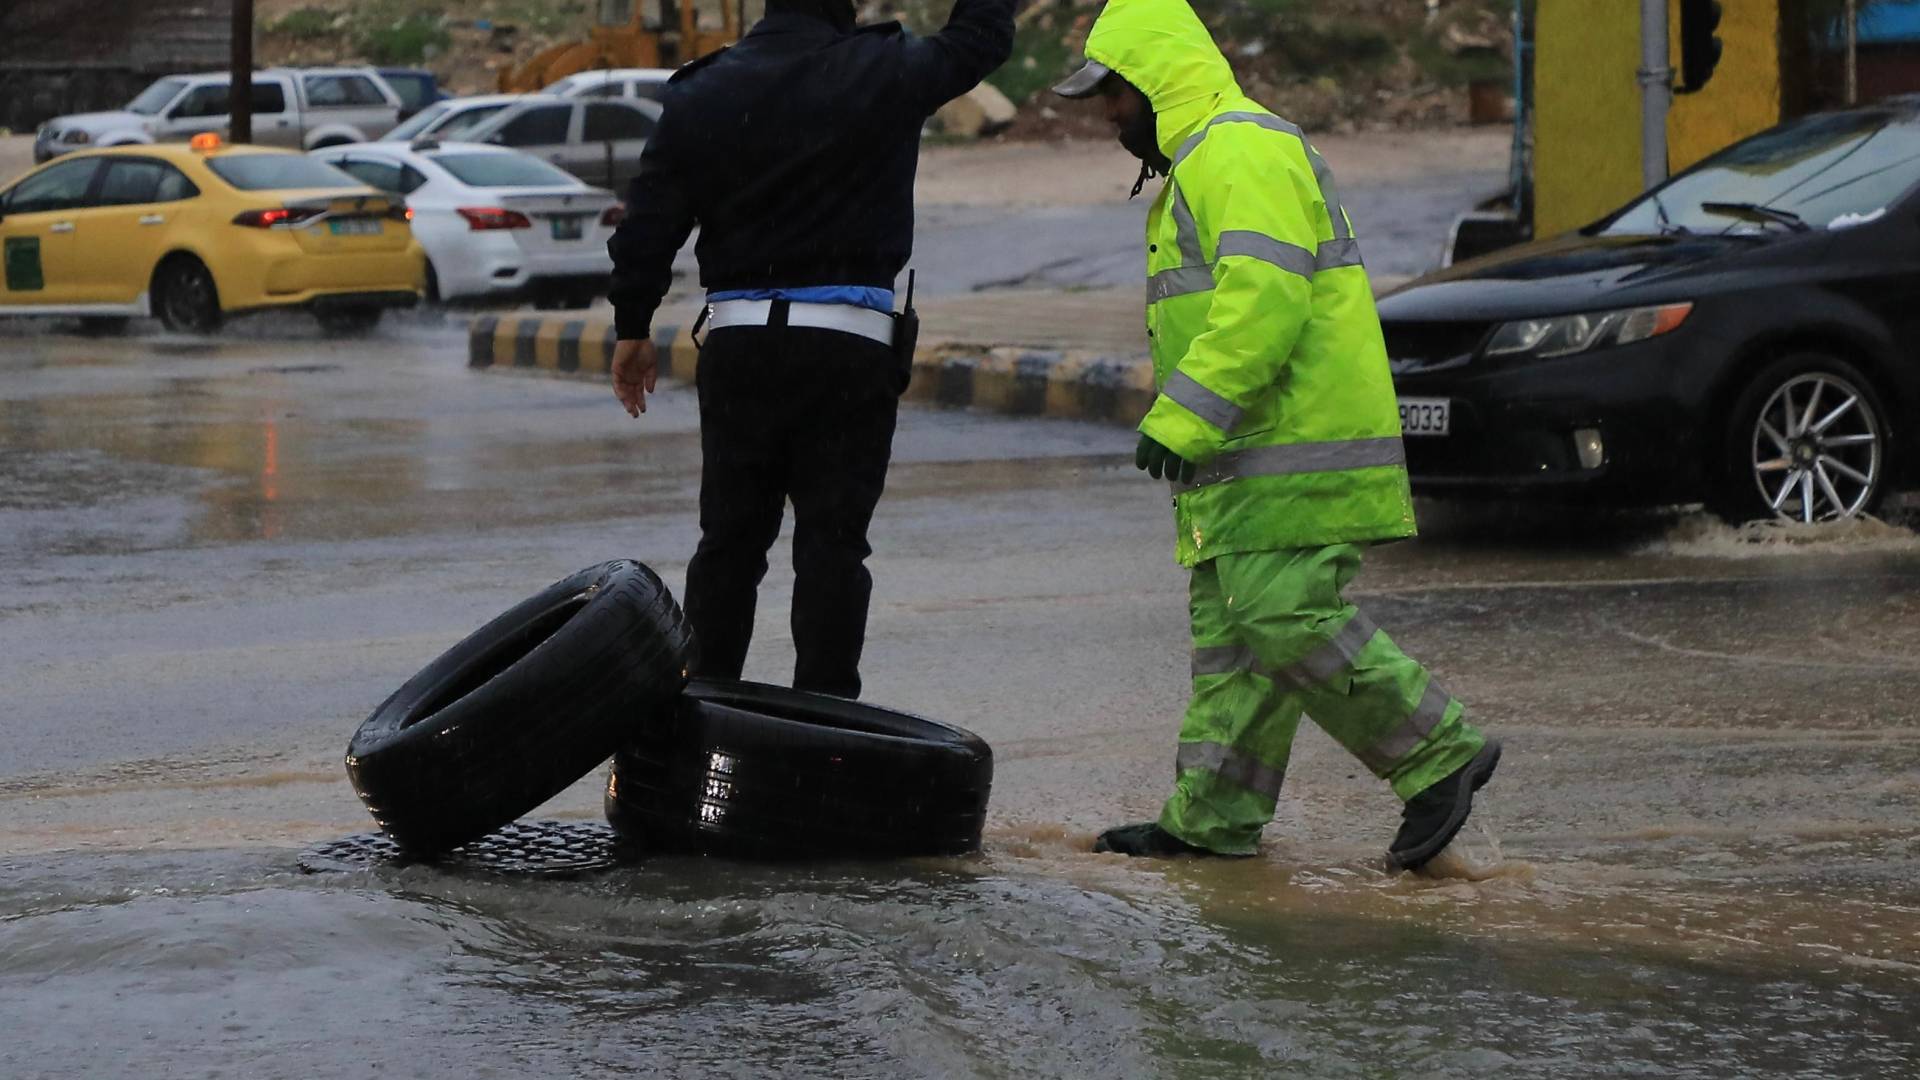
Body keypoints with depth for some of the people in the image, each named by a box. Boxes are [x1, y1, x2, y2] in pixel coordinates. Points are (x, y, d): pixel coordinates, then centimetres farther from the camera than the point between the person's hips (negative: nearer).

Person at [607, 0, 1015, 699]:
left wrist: (632, 330, 14)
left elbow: (649, 224, 4)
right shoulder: (884, 75, -6)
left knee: (729, 537, 11)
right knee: (833, 541, 0)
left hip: (737, 340, 3)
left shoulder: (701, 96, 2)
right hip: (847, 342, -3)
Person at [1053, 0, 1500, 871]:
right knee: (1231, 633, 10)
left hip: (1297, 461, -11)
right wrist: (1186, 430, 21)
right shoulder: (1198, 166, 24)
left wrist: (1178, 421, -25)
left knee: (1287, 619, -16)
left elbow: (1262, 301, -24)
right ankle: (1213, 816, 12)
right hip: (1251, 459, 11)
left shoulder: (1245, 153, -13)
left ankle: (1439, 756, -8)